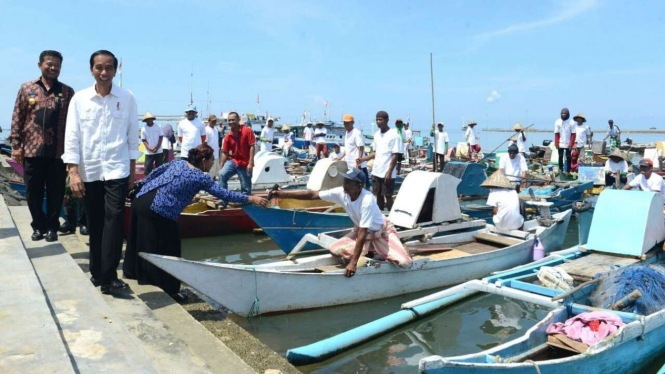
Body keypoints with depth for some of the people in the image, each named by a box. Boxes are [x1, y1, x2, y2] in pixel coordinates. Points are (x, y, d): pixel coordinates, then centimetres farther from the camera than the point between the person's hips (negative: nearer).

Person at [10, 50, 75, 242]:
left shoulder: (67, 92, 5)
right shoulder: (26, 88, 7)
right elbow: (17, 118, 6)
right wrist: (16, 145, 1)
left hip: (58, 152, -1)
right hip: (32, 150, 1)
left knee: (55, 192, 5)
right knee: (33, 192, 7)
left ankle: (52, 227, 18)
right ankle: (39, 226, 22)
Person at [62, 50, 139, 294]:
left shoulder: (127, 98, 0)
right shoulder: (79, 99, 1)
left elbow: (132, 135, 5)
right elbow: (72, 136, -1)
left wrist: (133, 170, 6)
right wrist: (73, 171, -8)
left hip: (117, 169, -1)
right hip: (88, 171, 2)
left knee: (114, 218, -12)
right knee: (95, 223, 10)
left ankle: (108, 276, -7)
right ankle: (97, 271, 25)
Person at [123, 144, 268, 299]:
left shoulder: (178, 163, 13)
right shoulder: (202, 177, -5)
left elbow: (155, 173, 16)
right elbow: (224, 194, -6)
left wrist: (141, 186, 28)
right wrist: (251, 199, -1)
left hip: (141, 199, 8)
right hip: (159, 212, -8)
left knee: (138, 241, 25)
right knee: (167, 251, 5)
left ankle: (131, 271, 45)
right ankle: (169, 290, 15)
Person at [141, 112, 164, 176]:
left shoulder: (158, 127, -1)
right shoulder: (143, 129, -2)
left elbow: (161, 137, 0)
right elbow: (144, 140, -2)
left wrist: (157, 148, -11)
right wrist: (150, 148, -15)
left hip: (159, 151, 0)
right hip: (149, 152, 0)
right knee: (147, 168, -1)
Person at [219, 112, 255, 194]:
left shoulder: (247, 130, -11)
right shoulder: (228, 136, 0)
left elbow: (252, 147, -14)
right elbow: (225, 152, 4)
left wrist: (250, 163, -19)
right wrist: (221, 167, -1)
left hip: (245, 164, -3)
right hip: (233, 161, 3)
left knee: (246, 188, 4)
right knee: (222, 175, -19)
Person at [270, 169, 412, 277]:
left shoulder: (367, 201, -35)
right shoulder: (341, 193, -19)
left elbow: (362, 233, -35)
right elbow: (312, 195, -17)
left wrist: (353, 262, -36)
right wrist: (282, 193, -24)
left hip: (382, 232, -5)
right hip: (360, 231, 5)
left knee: (405, 263, -23)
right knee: (335, 250, -16)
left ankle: (380, 252, 11)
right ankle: (371, 251, 6)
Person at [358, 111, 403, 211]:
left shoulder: (394, 135, -10)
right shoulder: (376, 134, 10)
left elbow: (395, 156, -12)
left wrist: (389, 172, -17)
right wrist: (363, 159, 3)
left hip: (387, 173, -6)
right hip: (376, 171, 6)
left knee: (388, 196, 0)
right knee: (378, 195, 12)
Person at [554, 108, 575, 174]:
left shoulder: (571, 122, -3)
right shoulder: (557, 122, 1)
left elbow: (573, 134, -3)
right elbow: (556, 134, 2)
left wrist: (571, 144, -9)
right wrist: (556, 143, -4)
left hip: (568, 144, -1)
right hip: (560, 144, 1)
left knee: (568, 157, 3)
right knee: (560, 157, 8)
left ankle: (568, 170, 8)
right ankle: (561, 169, 17)